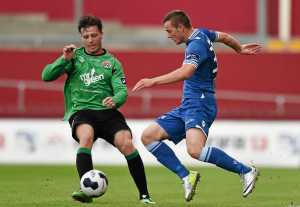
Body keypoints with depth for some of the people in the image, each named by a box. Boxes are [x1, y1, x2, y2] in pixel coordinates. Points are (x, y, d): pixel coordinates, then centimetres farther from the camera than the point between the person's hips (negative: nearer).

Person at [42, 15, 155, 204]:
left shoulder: (112, 62, 15)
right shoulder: (75, 56, 14)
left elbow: (122, 91, 3)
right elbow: (46, 76, 7)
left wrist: (115, 100, -20)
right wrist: (65, 60, -8)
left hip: (107, 112, 1)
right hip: (81, 111, -1)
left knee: (126, 144, -23)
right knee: (86, 136, -35)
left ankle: (144, 194, -12)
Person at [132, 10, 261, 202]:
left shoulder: (196, 44, -15)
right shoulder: (202, 33, 15)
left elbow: (186, 72, -33)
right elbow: (224, 37, 35)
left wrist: (154, 81, -37)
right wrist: (240, 49, 55)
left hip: (199, 103, -11)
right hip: (187, 106, 11)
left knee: (195, 150, -32)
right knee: (149, 136, 0)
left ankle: (246, 171, -17)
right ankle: (186, 176, -5)